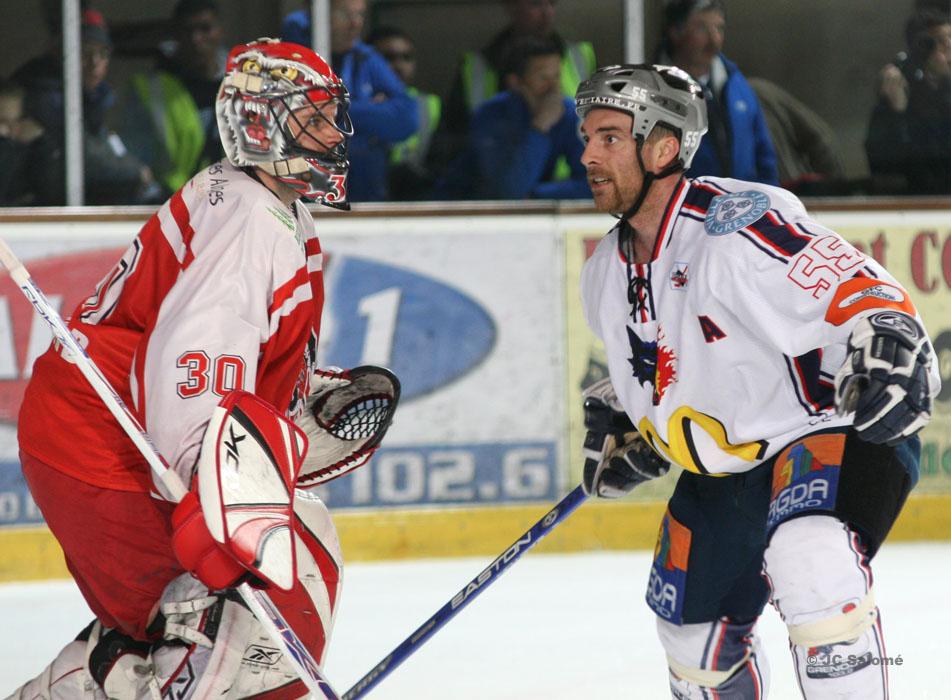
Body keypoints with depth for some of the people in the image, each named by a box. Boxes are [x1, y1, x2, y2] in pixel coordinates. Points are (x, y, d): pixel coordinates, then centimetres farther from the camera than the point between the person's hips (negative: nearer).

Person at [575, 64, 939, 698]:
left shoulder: (737, 227, -24)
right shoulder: (609, 270, 4)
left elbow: (864, 291, -27)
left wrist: (890, 351, -44)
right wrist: (622, 425, 13)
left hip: (833, 432, -9)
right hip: (722, 470, 9)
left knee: (811, 562, -38)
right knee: (696, 639, 17)